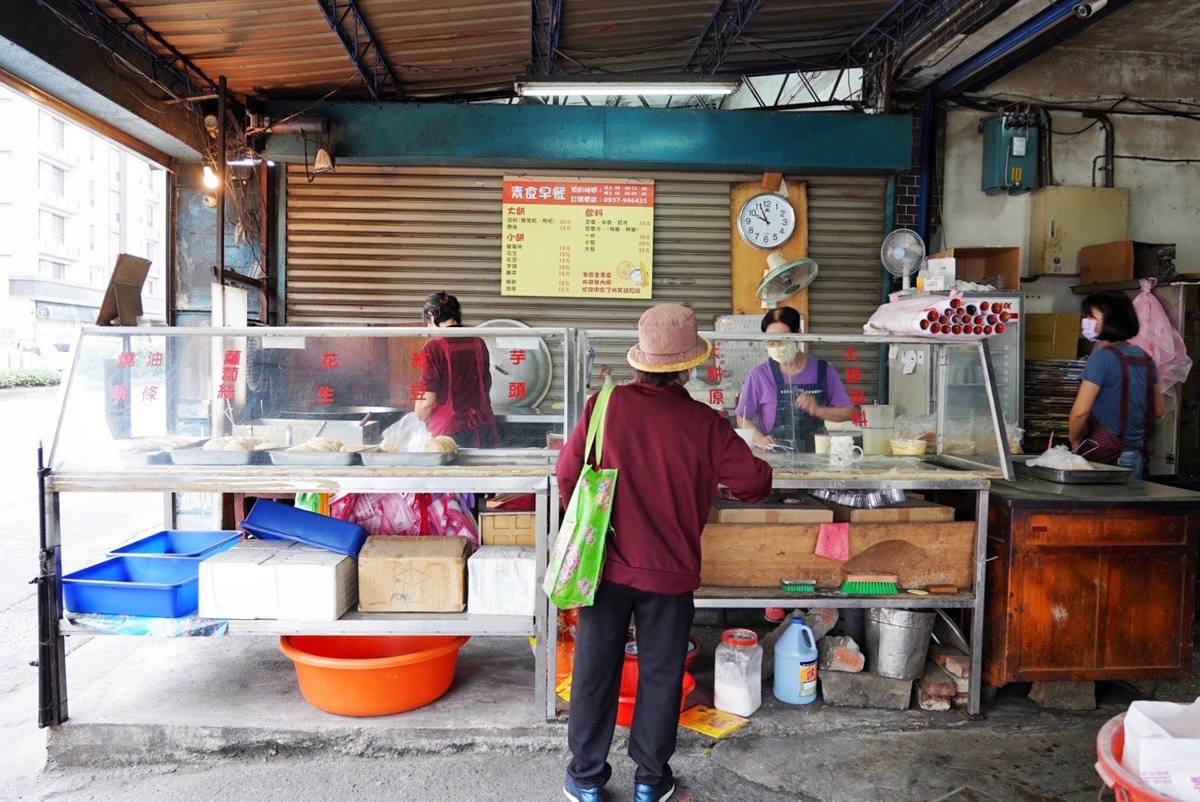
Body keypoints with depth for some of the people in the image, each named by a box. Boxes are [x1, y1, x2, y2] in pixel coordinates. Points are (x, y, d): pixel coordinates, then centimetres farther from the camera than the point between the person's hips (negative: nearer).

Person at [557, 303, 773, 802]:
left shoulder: (604, 405, -11)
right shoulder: (705, 424, -13)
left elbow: (568, 475, -4)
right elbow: (754, 484, -7)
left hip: (607, 566, 1)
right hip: (670, 573, 0)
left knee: (596, 671, 15)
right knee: (660, 675, 16)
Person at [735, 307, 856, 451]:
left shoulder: (823, 370, 7)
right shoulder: (759, 375, 3)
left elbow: (848, 412, 11)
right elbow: (743, 418, 9)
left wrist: (818, 410, -7)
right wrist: (760, 439, -10)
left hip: (815, 455, 2)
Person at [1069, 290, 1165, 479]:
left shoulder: (1102, 357, -13)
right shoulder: (1145, 358, 11)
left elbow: (1080, 410, -18)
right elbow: (1159, 410, 20)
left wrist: (1074, 441, -3)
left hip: (1103, 455, -8)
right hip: (1137, 454, 8)